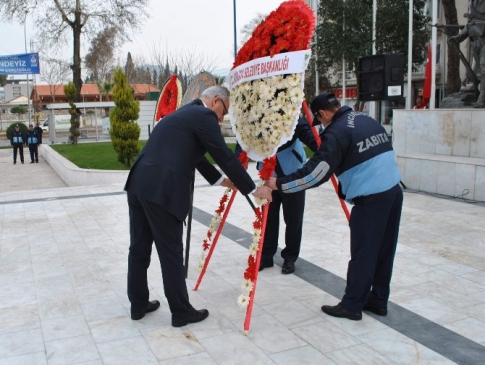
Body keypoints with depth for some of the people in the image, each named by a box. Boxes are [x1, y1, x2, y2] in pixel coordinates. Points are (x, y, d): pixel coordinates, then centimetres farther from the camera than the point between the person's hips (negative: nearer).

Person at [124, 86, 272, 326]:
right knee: (171, 253, 3)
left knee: (139, 248, 17)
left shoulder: (185, 114, 24)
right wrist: (253, 189, 2)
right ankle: (181, 312, 17)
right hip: (160, 191, -9)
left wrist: (219, 179, 39)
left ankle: (138, 305, 31)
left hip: (138, 185, 9)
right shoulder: (204, 116, -3)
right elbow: (225, 156, -6)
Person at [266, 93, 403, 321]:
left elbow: (315, 173, -15)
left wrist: (280, 184, -6)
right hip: (394, 191, 8)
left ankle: (351, 305, 14)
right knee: (384, 250, 15)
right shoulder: (369, 121, 14)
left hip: (371, 199, -8)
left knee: (362, 254, 2)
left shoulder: (336, 133, -11)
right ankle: (378, 301, 27)